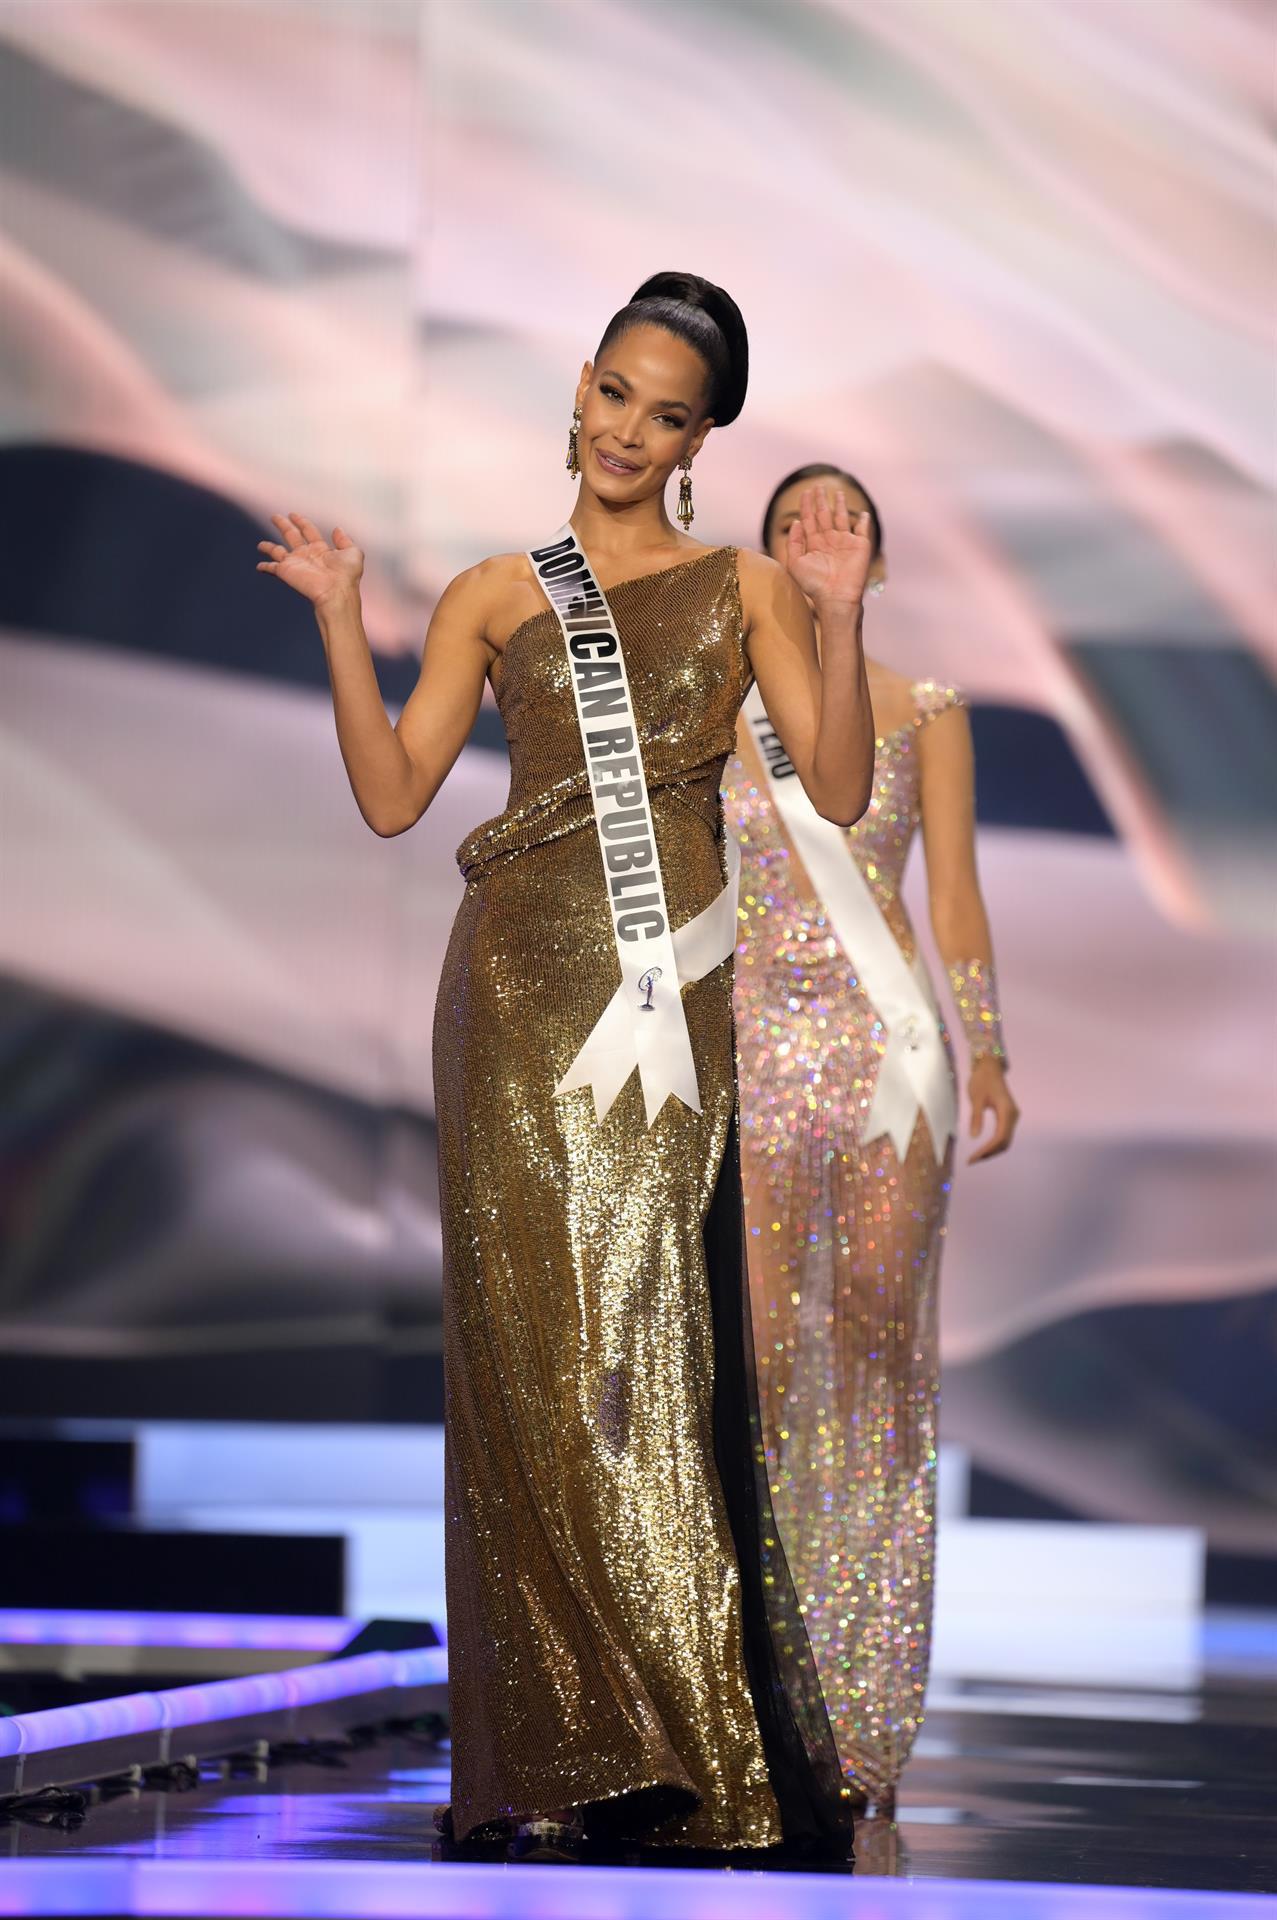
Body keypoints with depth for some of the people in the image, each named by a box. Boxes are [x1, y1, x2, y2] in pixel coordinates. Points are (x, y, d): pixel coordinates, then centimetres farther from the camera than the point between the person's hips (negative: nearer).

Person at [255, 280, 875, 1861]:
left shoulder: (743, 587, 11)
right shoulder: (495, 596, 15)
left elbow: (838, 791, 1)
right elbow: (393, 793, 7)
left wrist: (838, 616, -10)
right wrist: (339, 618, 0)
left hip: (666, 980, -1)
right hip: (520, 982, 2)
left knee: (645, 1329, -9)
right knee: (531, 1330, -4)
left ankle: (682, 1751, -3)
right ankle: (558, 1758, -1)